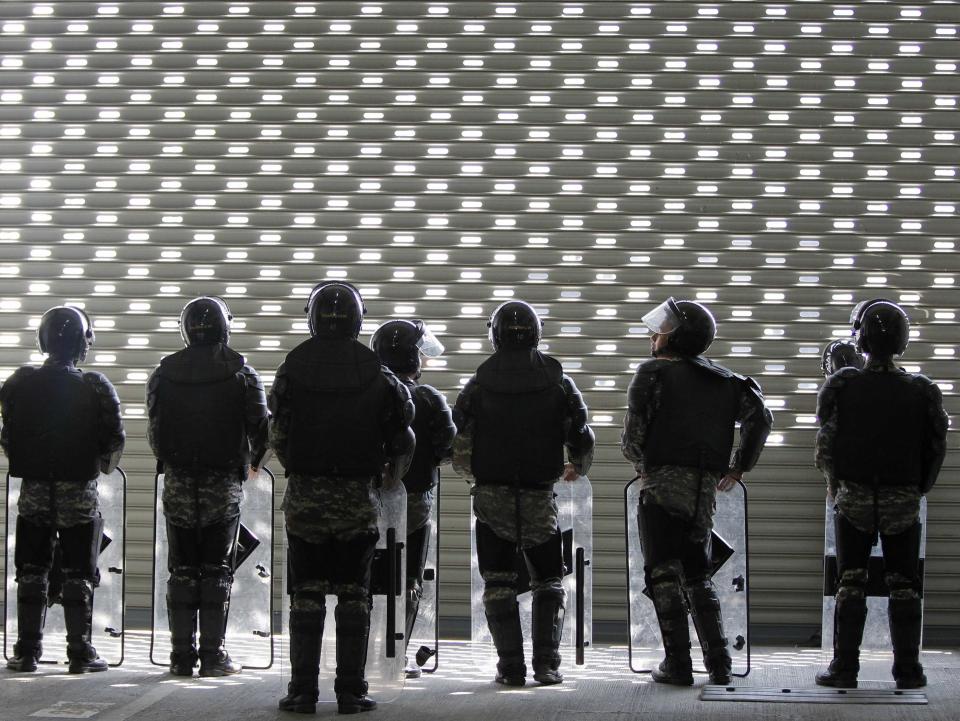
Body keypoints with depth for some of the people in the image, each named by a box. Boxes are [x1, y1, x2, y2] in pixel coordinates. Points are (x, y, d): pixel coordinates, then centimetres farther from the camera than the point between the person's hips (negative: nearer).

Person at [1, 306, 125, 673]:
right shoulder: (95, 388, -10)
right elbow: (114, 441, -6)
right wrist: (99, 467, 14)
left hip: (34, 491, 2)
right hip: (80, 493, -2)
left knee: (31, 573, 10)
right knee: (79, 575, 5)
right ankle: (80, 653, 4)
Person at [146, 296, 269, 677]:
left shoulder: (163, 374, 2)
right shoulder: (242, 373, -4)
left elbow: (155, 431, 4)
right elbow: (260, 428, -3)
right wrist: (250, 460, 16)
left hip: (178, 484, 2)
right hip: (224, 485, -2)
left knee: (181, 570, 7)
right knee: (217, 571, 4)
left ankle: (181, 655, 7)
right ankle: (213, 655, 3)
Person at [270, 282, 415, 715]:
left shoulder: (292, 367, -2)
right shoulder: (377, 373, -1)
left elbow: (277, 437, 1)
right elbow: (401, 437, 0)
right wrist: (391, 475, 19)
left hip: (304, 496, 0)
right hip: (358, 498, 0)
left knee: (306, 595, 5)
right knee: (353, 595, 6)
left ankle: (303, 691, 4)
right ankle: (350, 691, 6)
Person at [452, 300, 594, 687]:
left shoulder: (479, 384, -2)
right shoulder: (558, 382, -1)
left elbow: (459, 447, -2)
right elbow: (582, 441, 0)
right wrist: (575, 468, 21)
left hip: (492, 498, 0)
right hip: (540, 499, 0)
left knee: (498, 584, 9)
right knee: (548, 581, 14)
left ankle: (511, 666, 4)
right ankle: (546, 663, 3)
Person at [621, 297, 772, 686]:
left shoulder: (653, 373, -1)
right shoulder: (722, 380, 16)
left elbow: (633, 433, -7)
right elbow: (760, 417, 11)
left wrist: (640, 462, 13)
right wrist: (739, 466, 17)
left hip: (662, 483, -6)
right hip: (705, 490, 6)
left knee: (663, 574, -1)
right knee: (698, 575, 15)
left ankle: (677, 664, -5)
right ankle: (719, 664, 7)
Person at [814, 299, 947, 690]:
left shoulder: (841, 386, -8)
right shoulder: (922, 391, -6)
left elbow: (826, 442, -4)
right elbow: (936, 448, 1)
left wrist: (833, 484, 13)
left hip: (853, 499, 0)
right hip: (903, 502, 0)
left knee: (850, 584, 7)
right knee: (904, 585, 9)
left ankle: (845, 669, 6)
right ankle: (907, 670, 9)